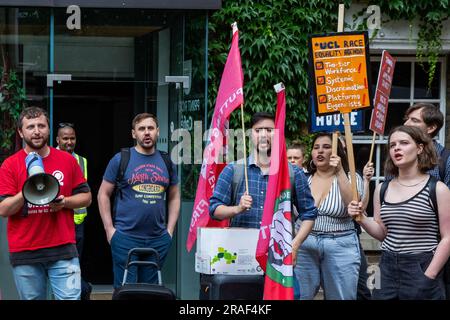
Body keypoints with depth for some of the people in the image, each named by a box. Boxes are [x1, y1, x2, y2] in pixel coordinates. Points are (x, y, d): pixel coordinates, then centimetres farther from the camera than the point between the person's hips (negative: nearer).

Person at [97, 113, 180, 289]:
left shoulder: (167, 162, 10)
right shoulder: (120, 160, 0)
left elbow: (174, 197, 16)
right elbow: (103, 195, 2)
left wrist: (170, 230, 6)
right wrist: (109, 229, -5)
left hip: (159, 239, 3)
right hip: (126, 236, -3)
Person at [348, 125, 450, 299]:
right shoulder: (382, 189, 7)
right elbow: (382, 233, 12)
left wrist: (428, 277, -13)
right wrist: (362, 218, -5)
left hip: (421, 270, -4)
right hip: (387, 268, 4)